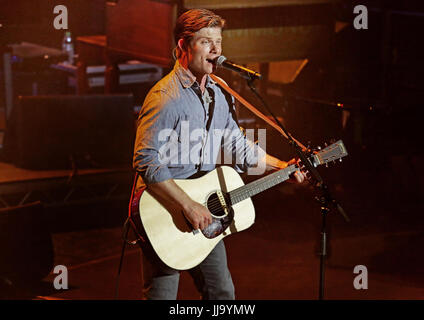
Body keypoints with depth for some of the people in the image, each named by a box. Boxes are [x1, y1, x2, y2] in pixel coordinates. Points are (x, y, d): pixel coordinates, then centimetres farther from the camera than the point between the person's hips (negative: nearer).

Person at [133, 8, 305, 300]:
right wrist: (189, 206, -29)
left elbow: (239, 147, 19)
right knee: (162, 296, -1)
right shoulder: (166, 98, -20)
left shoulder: (218, 95, 9)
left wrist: (281, 166, 7)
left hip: (203, 215, 8)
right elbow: (146, 162, -27)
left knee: (222, 292, 15)